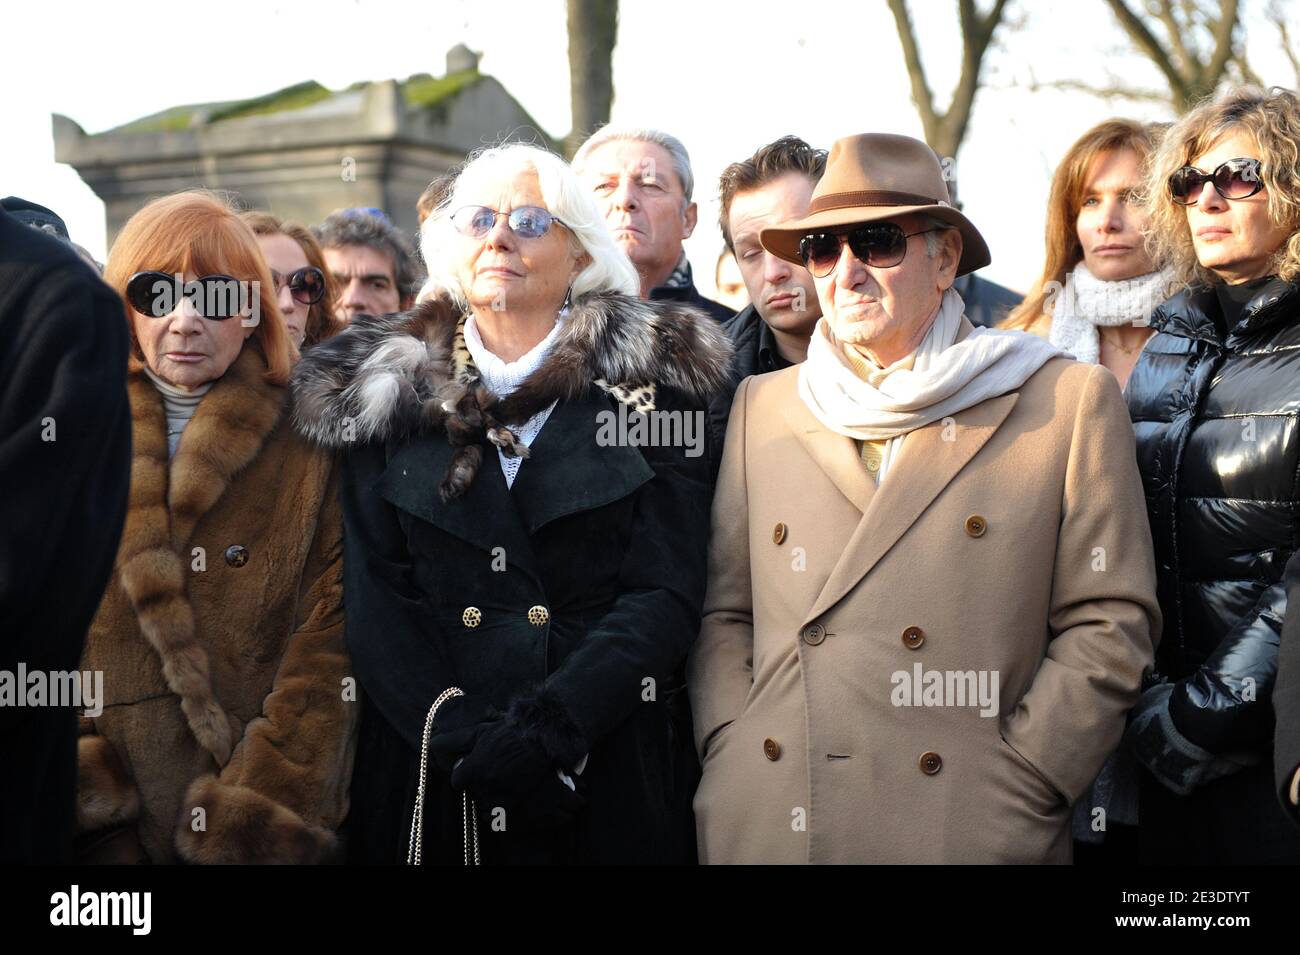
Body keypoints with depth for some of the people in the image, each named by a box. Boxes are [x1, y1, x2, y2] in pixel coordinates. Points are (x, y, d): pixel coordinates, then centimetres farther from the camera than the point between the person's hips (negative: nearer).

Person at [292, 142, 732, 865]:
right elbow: (374, 597, -1)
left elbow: (667, 592, -6)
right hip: (427, 779, 1)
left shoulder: (648, 382, 1)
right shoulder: (387, 392, 5)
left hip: (608, 772, -1)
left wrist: (550, 729, -18)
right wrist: (464, 740, -15)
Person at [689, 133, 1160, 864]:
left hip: (963, 827, -2)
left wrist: (1017, 787, -8)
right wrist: (731, 750, -1)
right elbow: (723, 611, 12)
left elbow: (1110, 623, -1)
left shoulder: (1069, 402, 2)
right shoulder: (763, 406, 12)